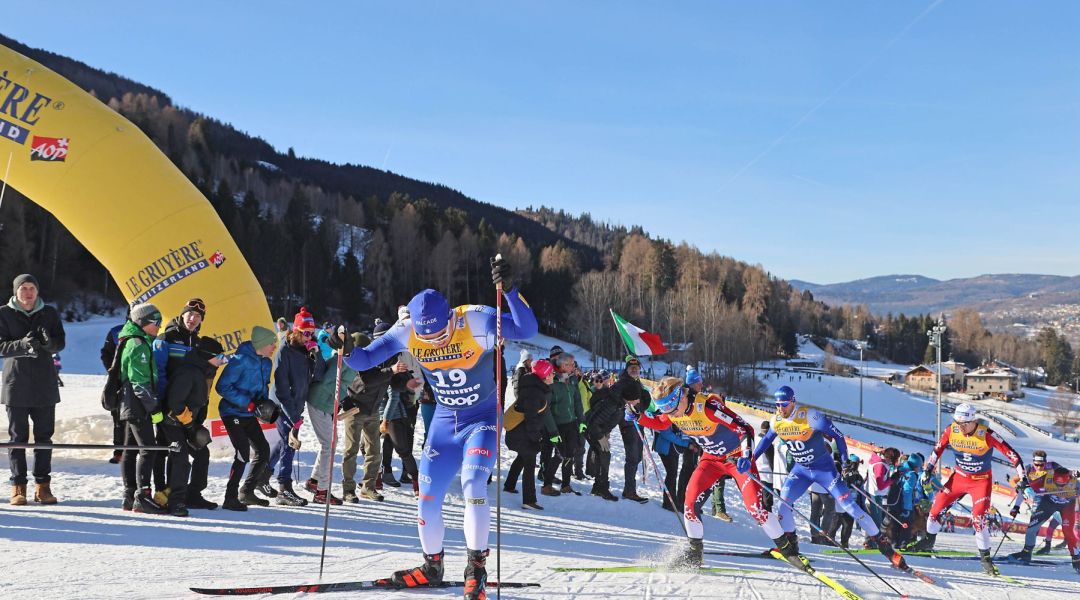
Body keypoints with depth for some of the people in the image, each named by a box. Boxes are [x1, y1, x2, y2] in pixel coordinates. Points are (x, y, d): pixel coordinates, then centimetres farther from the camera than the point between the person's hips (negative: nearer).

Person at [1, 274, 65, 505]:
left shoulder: (49, 313, 7)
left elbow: (60, 344, 3)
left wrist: (49, 342, -21)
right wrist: (23, 345, -24)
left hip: (45, 384, 2)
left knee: (44, 436, 4)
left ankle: (43, 486, 10)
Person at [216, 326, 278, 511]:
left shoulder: (266, 363, 6)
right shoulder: (241, 360, -20)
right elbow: (222, 386, -21)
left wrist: (264, 404, 2)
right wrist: (249, 403, -24)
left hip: (249, 415, 9)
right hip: (233, 413, -9)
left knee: (263, 450, 10)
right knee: (243, 453, -15)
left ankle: (246, 492, 24)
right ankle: (231, 498, -5)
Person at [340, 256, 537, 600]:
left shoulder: (476, 320, -24)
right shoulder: (408, 331, -13)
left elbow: (527, 330, -33)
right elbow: (366, 360, -5)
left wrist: (509, 290, -46)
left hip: (483, 419, -4)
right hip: (444, 422, 4)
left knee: (473, 484, -23)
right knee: (427, 495, 4)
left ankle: (476, 567, -9)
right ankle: (432, 567, 26)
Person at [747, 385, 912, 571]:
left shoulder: (810, 416, -25)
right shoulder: (776, 421, -9)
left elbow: (838, 436, -16)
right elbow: (766, 440, 12)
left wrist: (846, 463, -17)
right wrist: (751, 459, 6)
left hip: (824, 468, -5)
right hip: (801, 469, 5)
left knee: (848, 505, -10)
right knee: (782, 502, -11)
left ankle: (883, 544, -3)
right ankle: (790, 543, 7)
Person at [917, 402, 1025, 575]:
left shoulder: (987, 435, -26)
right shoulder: (951, 431, -15)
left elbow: (1011, 453, -23)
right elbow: (938, 449, 4)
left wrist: (1022, 477, -25)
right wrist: (928, 469, 5)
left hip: (981, 481, -4)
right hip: (959, 476, 4)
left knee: (978, 518, -17)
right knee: (936, 507, 2)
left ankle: (985, 557, -2)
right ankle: (928, 542, 25)